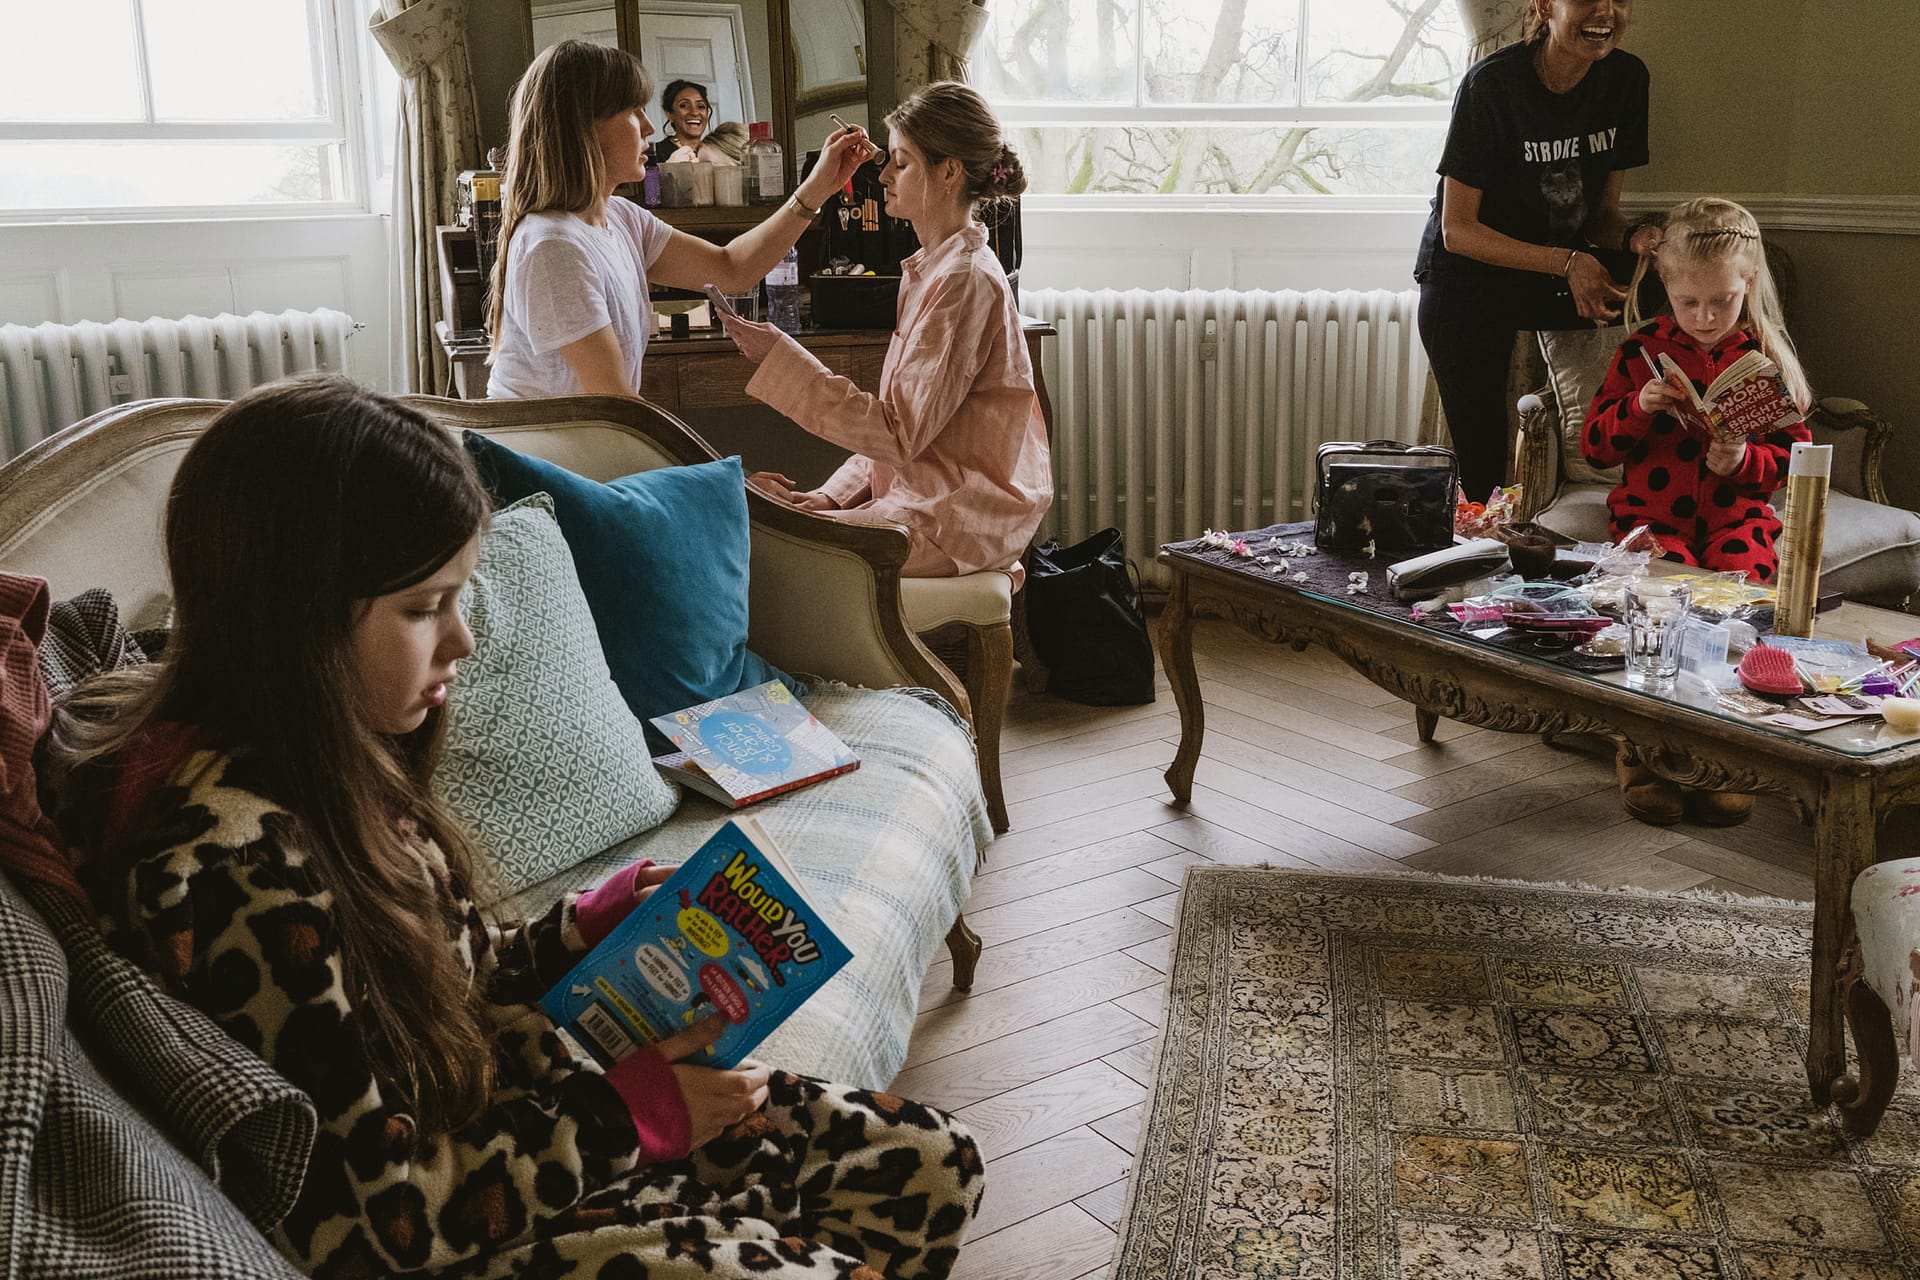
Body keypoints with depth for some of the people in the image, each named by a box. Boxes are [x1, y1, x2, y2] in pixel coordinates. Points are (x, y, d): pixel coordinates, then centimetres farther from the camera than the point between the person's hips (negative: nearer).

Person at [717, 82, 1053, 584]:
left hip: (957, 517, -9)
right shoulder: (930, 270, 14)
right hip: (920, 492, 9)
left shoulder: (964, 281, -17)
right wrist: (833, 495, 5)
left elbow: (899, 433, -21)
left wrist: (779, 356, -19)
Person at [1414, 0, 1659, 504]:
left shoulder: (1626, 78, -3)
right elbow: (1457, 231, -18)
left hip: (1562, 267, 5)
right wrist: (1567, 263, -27)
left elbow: (1603, 212, 4)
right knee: (1482, 471, -9)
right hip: (1468, 279, -5)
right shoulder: (1491, 84, -19)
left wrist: (1635, 239, -19)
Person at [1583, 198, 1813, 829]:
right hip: (1650, 511, -1)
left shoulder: (1767, 357, 8)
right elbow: (1594, 445, 6)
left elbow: (1794, 455, 11)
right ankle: (1641, 753, -18)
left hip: (1736, 513, 1)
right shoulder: (1641, 352, 7)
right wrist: (1639, 408, -12)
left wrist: (1744, 461, -11)